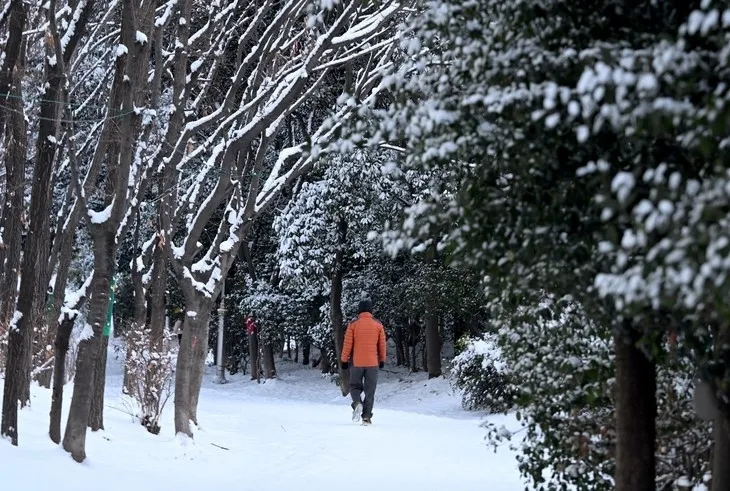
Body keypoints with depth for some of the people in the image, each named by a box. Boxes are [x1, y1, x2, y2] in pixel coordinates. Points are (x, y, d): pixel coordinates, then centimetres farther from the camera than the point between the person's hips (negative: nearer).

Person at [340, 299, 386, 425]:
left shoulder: (353, 324, -3)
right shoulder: (378, 325, 1)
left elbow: (347, 344, -3)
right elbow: (382, 344, 6)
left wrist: (344, 360, 6)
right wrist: (382, 360, 18)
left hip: (357, 363, -1)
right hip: (373, 363, 1)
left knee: (355, 386, 14)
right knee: (370, 390, 6)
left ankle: (357, 403, -15)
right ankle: (366, 417, 0)